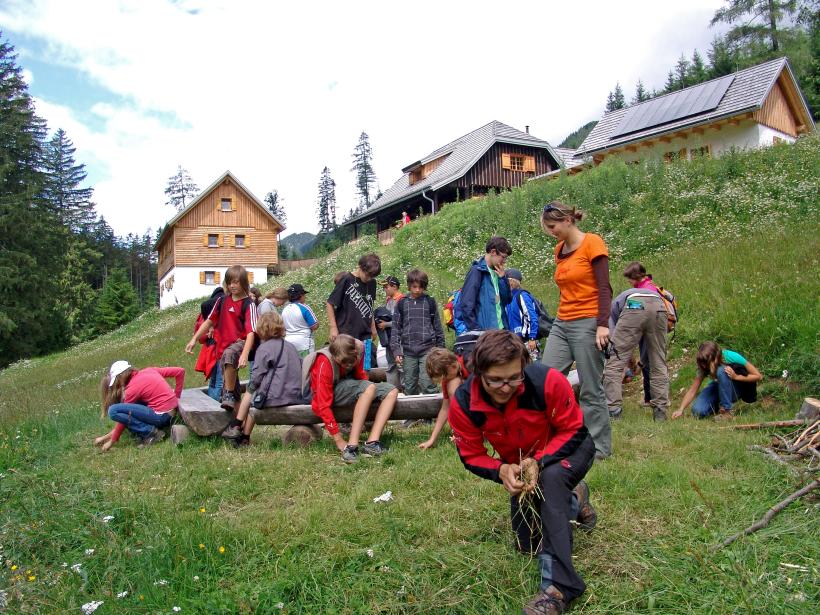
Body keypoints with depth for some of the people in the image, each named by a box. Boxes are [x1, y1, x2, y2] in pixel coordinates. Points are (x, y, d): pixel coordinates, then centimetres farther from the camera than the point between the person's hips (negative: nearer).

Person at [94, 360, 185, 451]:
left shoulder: (132, 389, -6)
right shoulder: (148, 371, 11)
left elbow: (123, 417, 0)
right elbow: (180, 371, 11)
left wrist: (112, 441, 11)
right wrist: (176, 397, 16)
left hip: (161, 416, -8)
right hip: (173, 412, 8)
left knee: (113, 411, -9)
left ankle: (151, 432, -8)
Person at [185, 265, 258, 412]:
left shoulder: (248, 304, -11)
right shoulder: (222, 301, 8)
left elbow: (251, 332, -20)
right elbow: (209, 321, 18)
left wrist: (244, 355, -32)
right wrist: (194, 339, 12)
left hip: (241, 342, -6)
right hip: (223, 346, 7)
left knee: (228, 355, -40)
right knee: (229, 384, 12)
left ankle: (229, 395, -28)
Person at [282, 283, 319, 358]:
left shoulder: (285, 309, 8)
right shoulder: (305, 308, -11)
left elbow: (283, 327, 17)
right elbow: (315, 326, -11)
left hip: (289, 343, 6)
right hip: (304, 343, -6)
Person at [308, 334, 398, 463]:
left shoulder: (359, 347, -15)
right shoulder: (324, 364, -29)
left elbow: (360, 374, 4)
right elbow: (323, 405, -27)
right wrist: (338, 440, -26)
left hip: (351, 389, 7)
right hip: (328, 393, -7)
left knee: (392, 391, -11)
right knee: (369, 388, -32)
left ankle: (372, 443, -23)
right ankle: (351, 446, -35)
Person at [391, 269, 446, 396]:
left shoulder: (430, 302, 6)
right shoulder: (401, 304, 8)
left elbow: (437, 326, 9)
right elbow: (396, 328, 8)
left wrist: (440, 348, 7)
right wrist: (396, 350, 0)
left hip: (427, 349, -2)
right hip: (408, 352, 2)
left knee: (427, 384, -12)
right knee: (409, 387, 6)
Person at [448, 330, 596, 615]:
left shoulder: (547, 381, -37)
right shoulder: (462, 403, -28)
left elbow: (574, 430, -23)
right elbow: (471, 455, -15)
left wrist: (539, 462, -37)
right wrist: (501, 470, -35)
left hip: (568, 450, -4)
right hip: (520, 465, 4)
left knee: (551, 477, -39)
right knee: (528, 543, 9)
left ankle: (559, 584, -35)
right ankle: (574, 500, 36)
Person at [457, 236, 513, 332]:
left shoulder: (496, 273, 13)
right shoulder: (477, 271, -9)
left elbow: (507, 300, 15)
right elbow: (466, 305, -15)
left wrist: (503, 278, 2)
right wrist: (476, 330, -17)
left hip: (500, 329, 8)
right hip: (484, 330, -7)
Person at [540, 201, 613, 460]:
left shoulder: (592, 243, -6)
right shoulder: (559, 250, 14)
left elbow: (604, 288, -11)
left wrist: (603, 324, -18)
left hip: (587, 323, -7)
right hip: (561, 324, 7)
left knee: (591, 390, -1)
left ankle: (599, 447, 13)